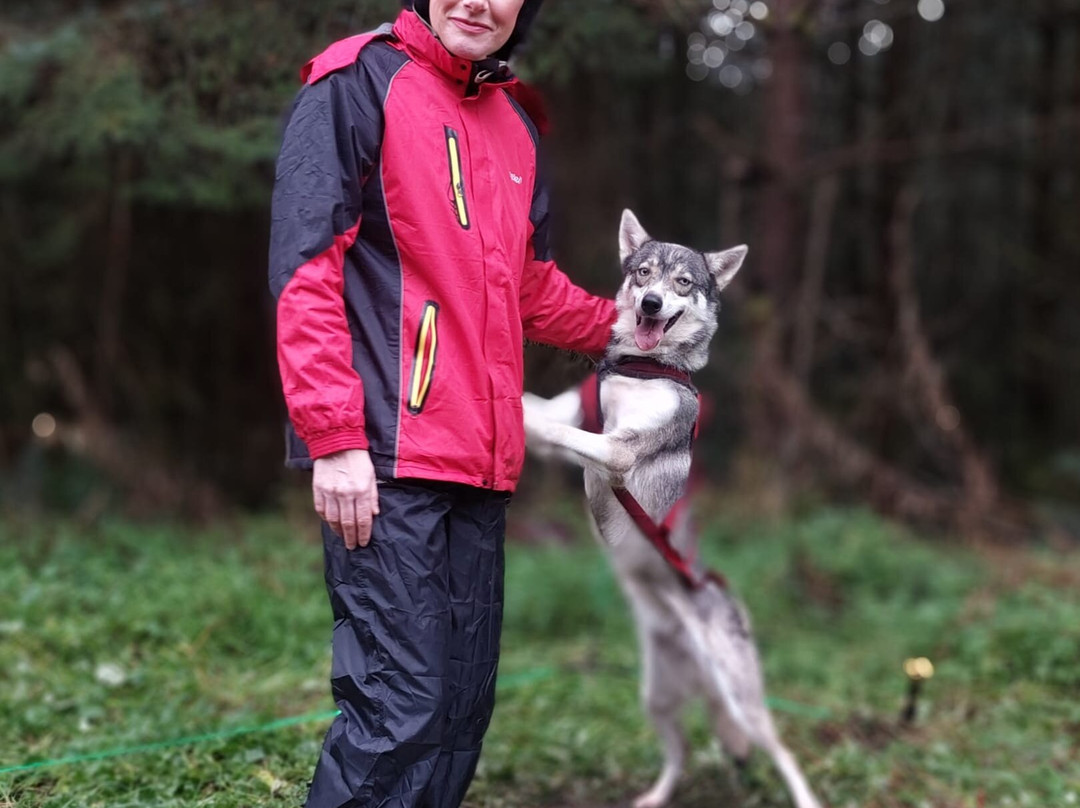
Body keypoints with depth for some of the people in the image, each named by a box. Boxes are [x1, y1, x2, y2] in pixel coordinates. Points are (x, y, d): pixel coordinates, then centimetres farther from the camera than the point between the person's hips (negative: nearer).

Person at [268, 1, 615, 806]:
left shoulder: (516, 121, 18)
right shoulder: (361, 81, -4)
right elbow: (305, 263, -12)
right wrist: (334, 436, -17)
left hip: (481, 462, 8)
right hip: (384, 459, -8)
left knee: (464, 705, 12)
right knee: (400, 705, -9)